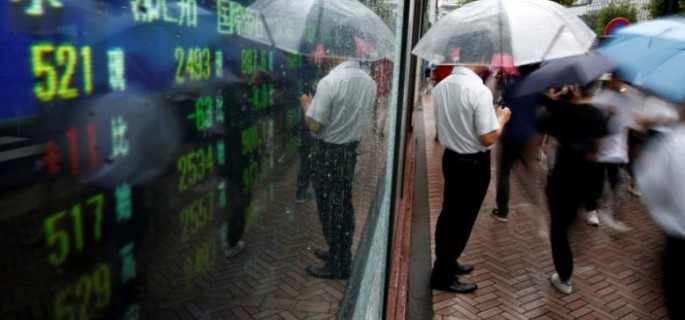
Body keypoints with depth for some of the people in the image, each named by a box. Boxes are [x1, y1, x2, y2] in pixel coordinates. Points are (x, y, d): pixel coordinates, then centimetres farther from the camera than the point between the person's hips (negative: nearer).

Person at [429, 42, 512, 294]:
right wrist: (502, 117, -3)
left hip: (451, 157, 7)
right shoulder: (479, 91, -22)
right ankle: (442, 276, 16)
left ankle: (445, 263, 35)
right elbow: (488, 138, -22)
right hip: (474, 163, -7)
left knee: (449, 213, 20)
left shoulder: (441, 86, 1)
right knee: (462, 219, 5)